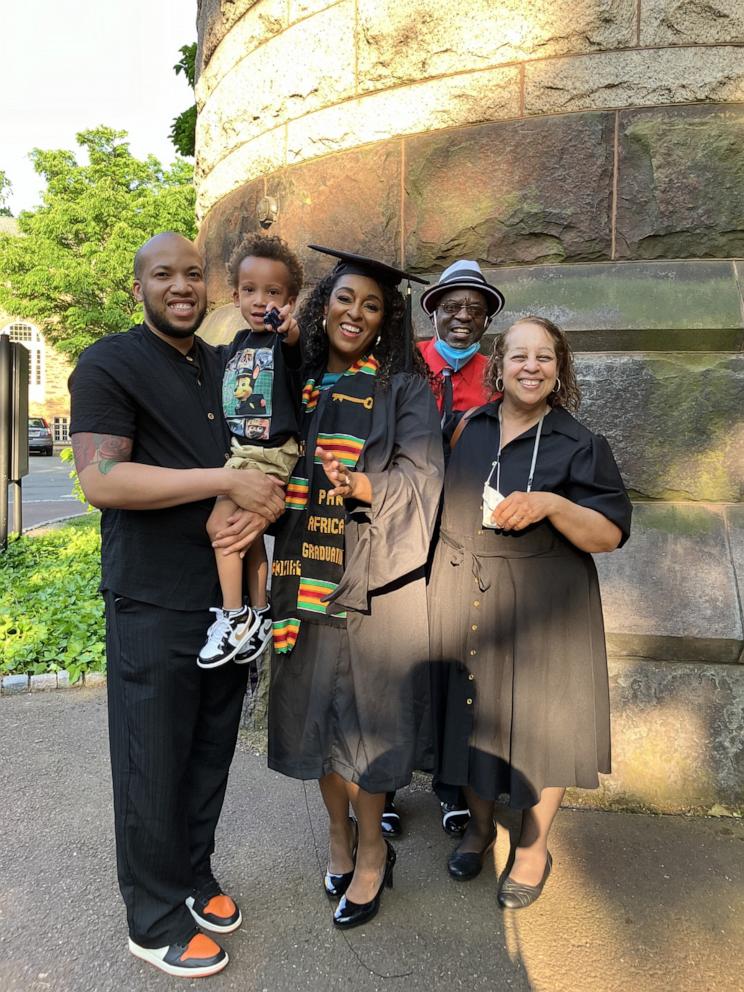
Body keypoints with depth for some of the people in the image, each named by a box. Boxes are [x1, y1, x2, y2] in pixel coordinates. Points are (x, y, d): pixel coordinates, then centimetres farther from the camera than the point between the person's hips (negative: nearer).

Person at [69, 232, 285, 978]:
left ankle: (195, 877, 38)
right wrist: (229, 482, -21)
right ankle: (156, 919, 28)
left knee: (211, 754, 17)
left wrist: (264, 507, -8)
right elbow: (101, 479, -19)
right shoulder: (108, 365, -6)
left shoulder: (229, 368, 12)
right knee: (154, 766, 7)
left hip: (229, 596, 6)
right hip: (153, 606, -5)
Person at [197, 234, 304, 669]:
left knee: (221, 523, -16)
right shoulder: (239, 342, 13)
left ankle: (235, 616, -2)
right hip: (239, 450, 8)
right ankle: (259, 612, 27)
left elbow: (296, 345, -33)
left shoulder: (284, 340, -8)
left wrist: (291, 331, -54)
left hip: (271, 453, -8)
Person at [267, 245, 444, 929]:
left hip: (377, 575, -3)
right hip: (307, 573, 4)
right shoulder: (298, 385, 11)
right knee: (316, 709, 12)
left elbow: (421, 475, -11)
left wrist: (365, 486, -28)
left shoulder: (404, 389, 0)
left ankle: (372, 851, 26)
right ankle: (339, 833, 35)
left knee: (365, 710, 4)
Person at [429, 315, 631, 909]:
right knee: (473, 715, 13)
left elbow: (611, 535, -8)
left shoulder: (579, 446, -3)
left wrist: (553, 505, -24)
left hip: (542, 612, -2)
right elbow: (437, 508, 15)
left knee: (537, 723, 7)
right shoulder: (466, 432, 5)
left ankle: (534, 847, 32)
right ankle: (480, 823, 39)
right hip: (464, 602, 3)